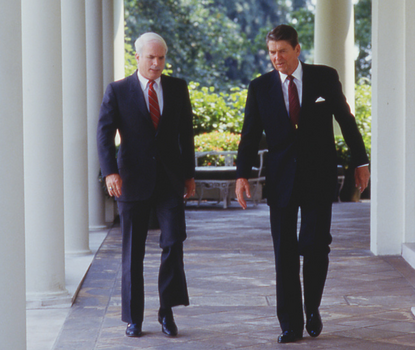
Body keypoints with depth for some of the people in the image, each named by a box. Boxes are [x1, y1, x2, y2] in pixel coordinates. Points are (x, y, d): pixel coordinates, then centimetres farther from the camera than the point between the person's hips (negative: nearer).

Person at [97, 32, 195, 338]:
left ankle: (167, 310, 4)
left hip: (170, 180, 1)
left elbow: (186, 132, 14)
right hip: (133, 181, -1)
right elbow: (104, 134, -6)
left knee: (174, 241, -12)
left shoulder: (178, 88, 7)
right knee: (133, 252, 4)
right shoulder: (117, 91, 0)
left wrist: (189, 173, 12)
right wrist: (110, 172, -19)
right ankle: (134, 318, 14)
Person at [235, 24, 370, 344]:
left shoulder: (325, 78, 1)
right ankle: (291, 325, 9)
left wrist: (361, 162, 9)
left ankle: (312, 307, 19)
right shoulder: (260, 87, 3)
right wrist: (242, 174, -6)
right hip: (281, 180, 1)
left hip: (319, 177, -1)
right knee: (285, 253, 1)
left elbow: (346, 120, 8)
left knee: (315, 246, -8)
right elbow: (250, 135, 4)